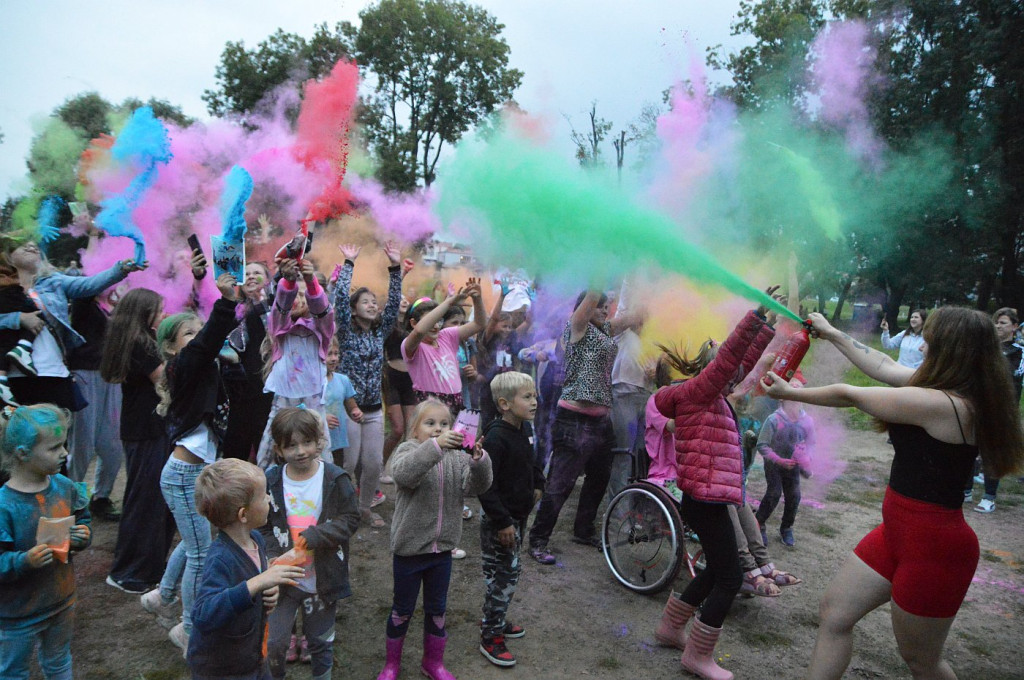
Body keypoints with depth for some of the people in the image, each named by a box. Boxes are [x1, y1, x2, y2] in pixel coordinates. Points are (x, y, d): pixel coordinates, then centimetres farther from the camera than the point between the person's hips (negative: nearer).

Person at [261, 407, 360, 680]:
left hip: (323, 578, -1)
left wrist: (317, 536, -22)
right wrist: (274, 556, -16)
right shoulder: (271, 482, -6)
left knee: (320, 642, 16)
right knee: (272, 643, 2)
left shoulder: (335, 479, -10)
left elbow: (350, 519, -8)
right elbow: (263, 527, 0)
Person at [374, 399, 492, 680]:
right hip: (409, 548, -4)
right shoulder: (408, 450, -13)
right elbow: (403, 473, -36)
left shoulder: (457, 457, -1)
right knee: (402, 609, 15)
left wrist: (479, 459, -34)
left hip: (442, 548, 4)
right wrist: (435, 446, -48)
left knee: (437, 609, 19)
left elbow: (479, 485, -14)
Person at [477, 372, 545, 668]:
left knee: (508, 573, 20)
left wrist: (537, 484, 13)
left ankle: (495, 620, 38)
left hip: (519, 516, 9)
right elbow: (485, 485, -26)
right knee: (504, 575, -1)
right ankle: (490, 637, 14)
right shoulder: (496, 437, -25)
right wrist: (502, 522, -24)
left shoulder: (523, 431, 4)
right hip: (499, 521, -9)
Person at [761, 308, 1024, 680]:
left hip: (932, 548, -9)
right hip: (899, 533, 9)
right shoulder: (957, 394, 2)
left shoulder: (938, 404, -26)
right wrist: (832, 334, 21)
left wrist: (788, 392, -2)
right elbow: (885, 367, 12)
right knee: (834, 612, 12)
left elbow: (849, 395, -16)